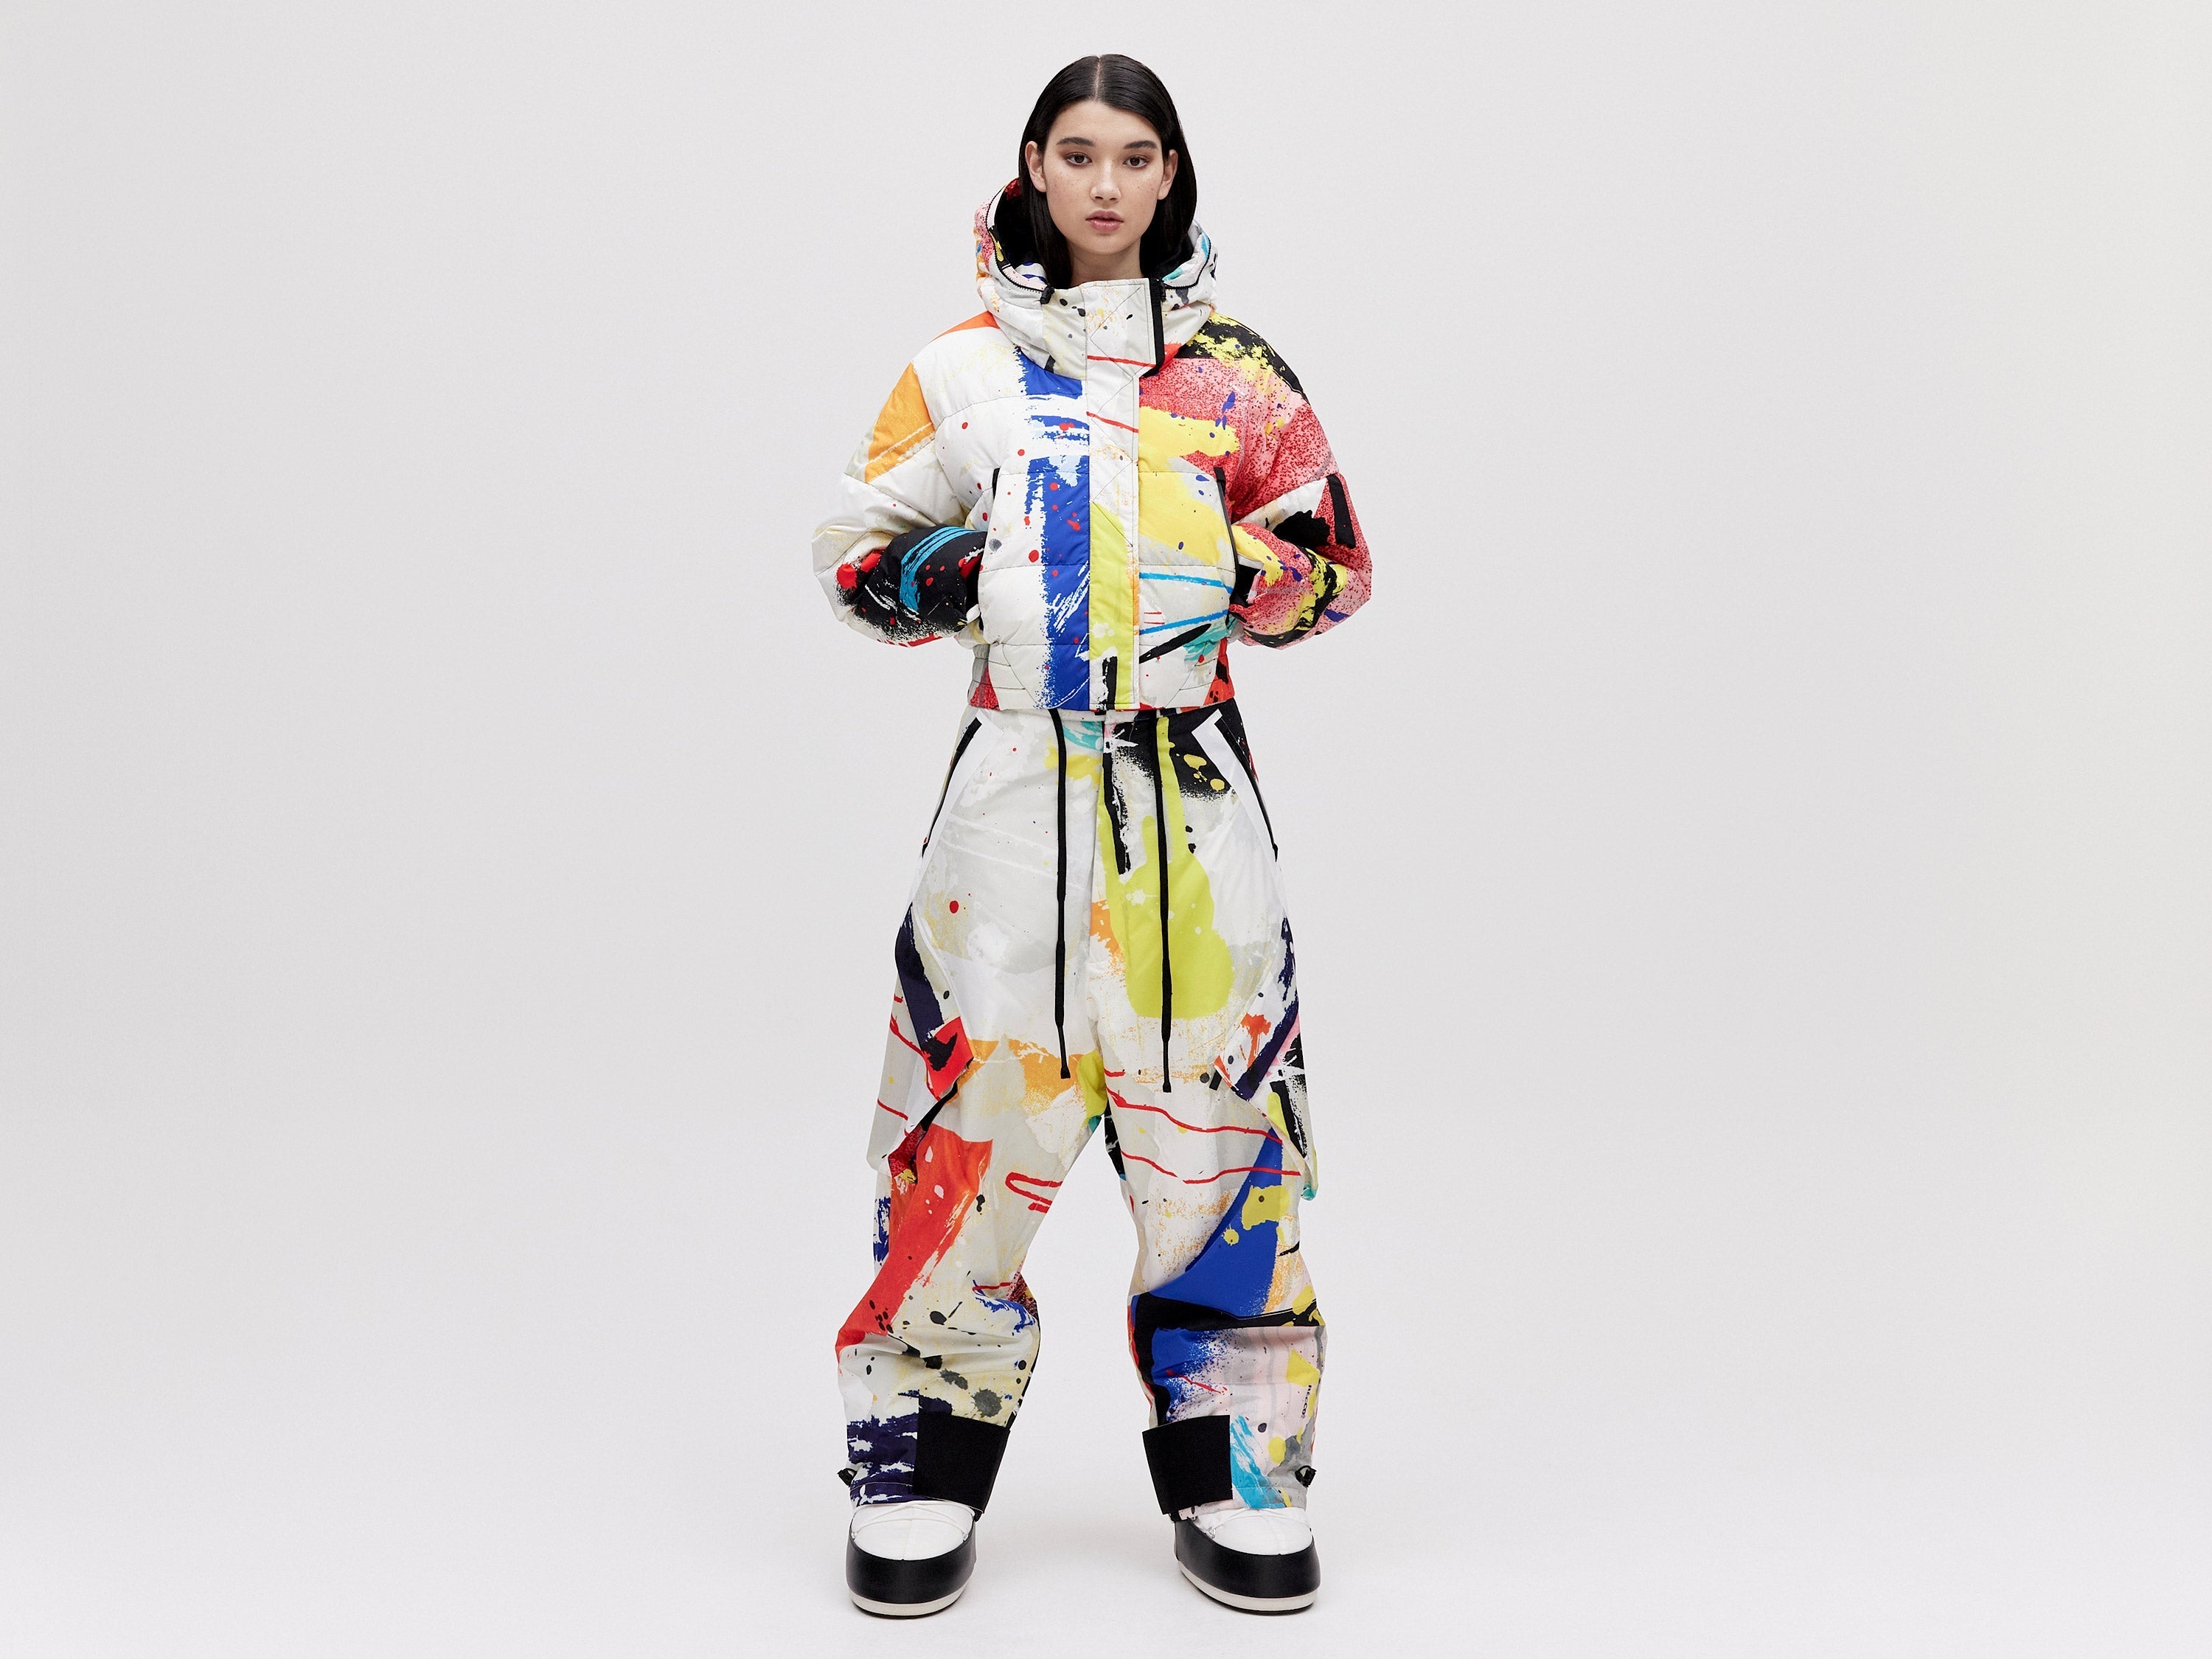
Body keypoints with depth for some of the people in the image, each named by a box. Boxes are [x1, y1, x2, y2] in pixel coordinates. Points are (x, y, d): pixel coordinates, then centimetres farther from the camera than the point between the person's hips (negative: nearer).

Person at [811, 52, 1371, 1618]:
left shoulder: (1237, 371, 11)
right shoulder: (963, 368, 11)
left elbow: (1336, 561, 11)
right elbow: (858, 553, 13)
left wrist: (1245, 574, -11)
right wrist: (940, 575, -8)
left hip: (1193, 785, 0)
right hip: (1015, 781, 0)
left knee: (1215, 1106, 0)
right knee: (970, 1101, -3)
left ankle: (1240, 1466, 15)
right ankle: (926, 1451, 14)